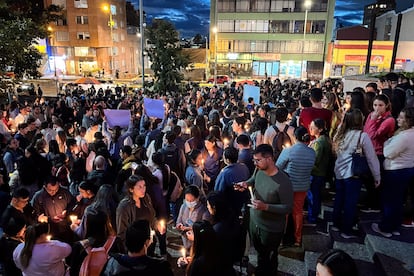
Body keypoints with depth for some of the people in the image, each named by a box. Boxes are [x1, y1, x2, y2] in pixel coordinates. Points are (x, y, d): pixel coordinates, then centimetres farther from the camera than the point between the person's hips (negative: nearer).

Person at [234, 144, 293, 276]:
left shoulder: (283, 182, -32)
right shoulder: (259, 171, -11)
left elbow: (288, 207, -25)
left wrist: (265, 206, -35)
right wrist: (246, 183, -9)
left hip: (271, 229, -7)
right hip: (254, 221, 7)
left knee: (269, 258, 20)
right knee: (259, 252, 32)